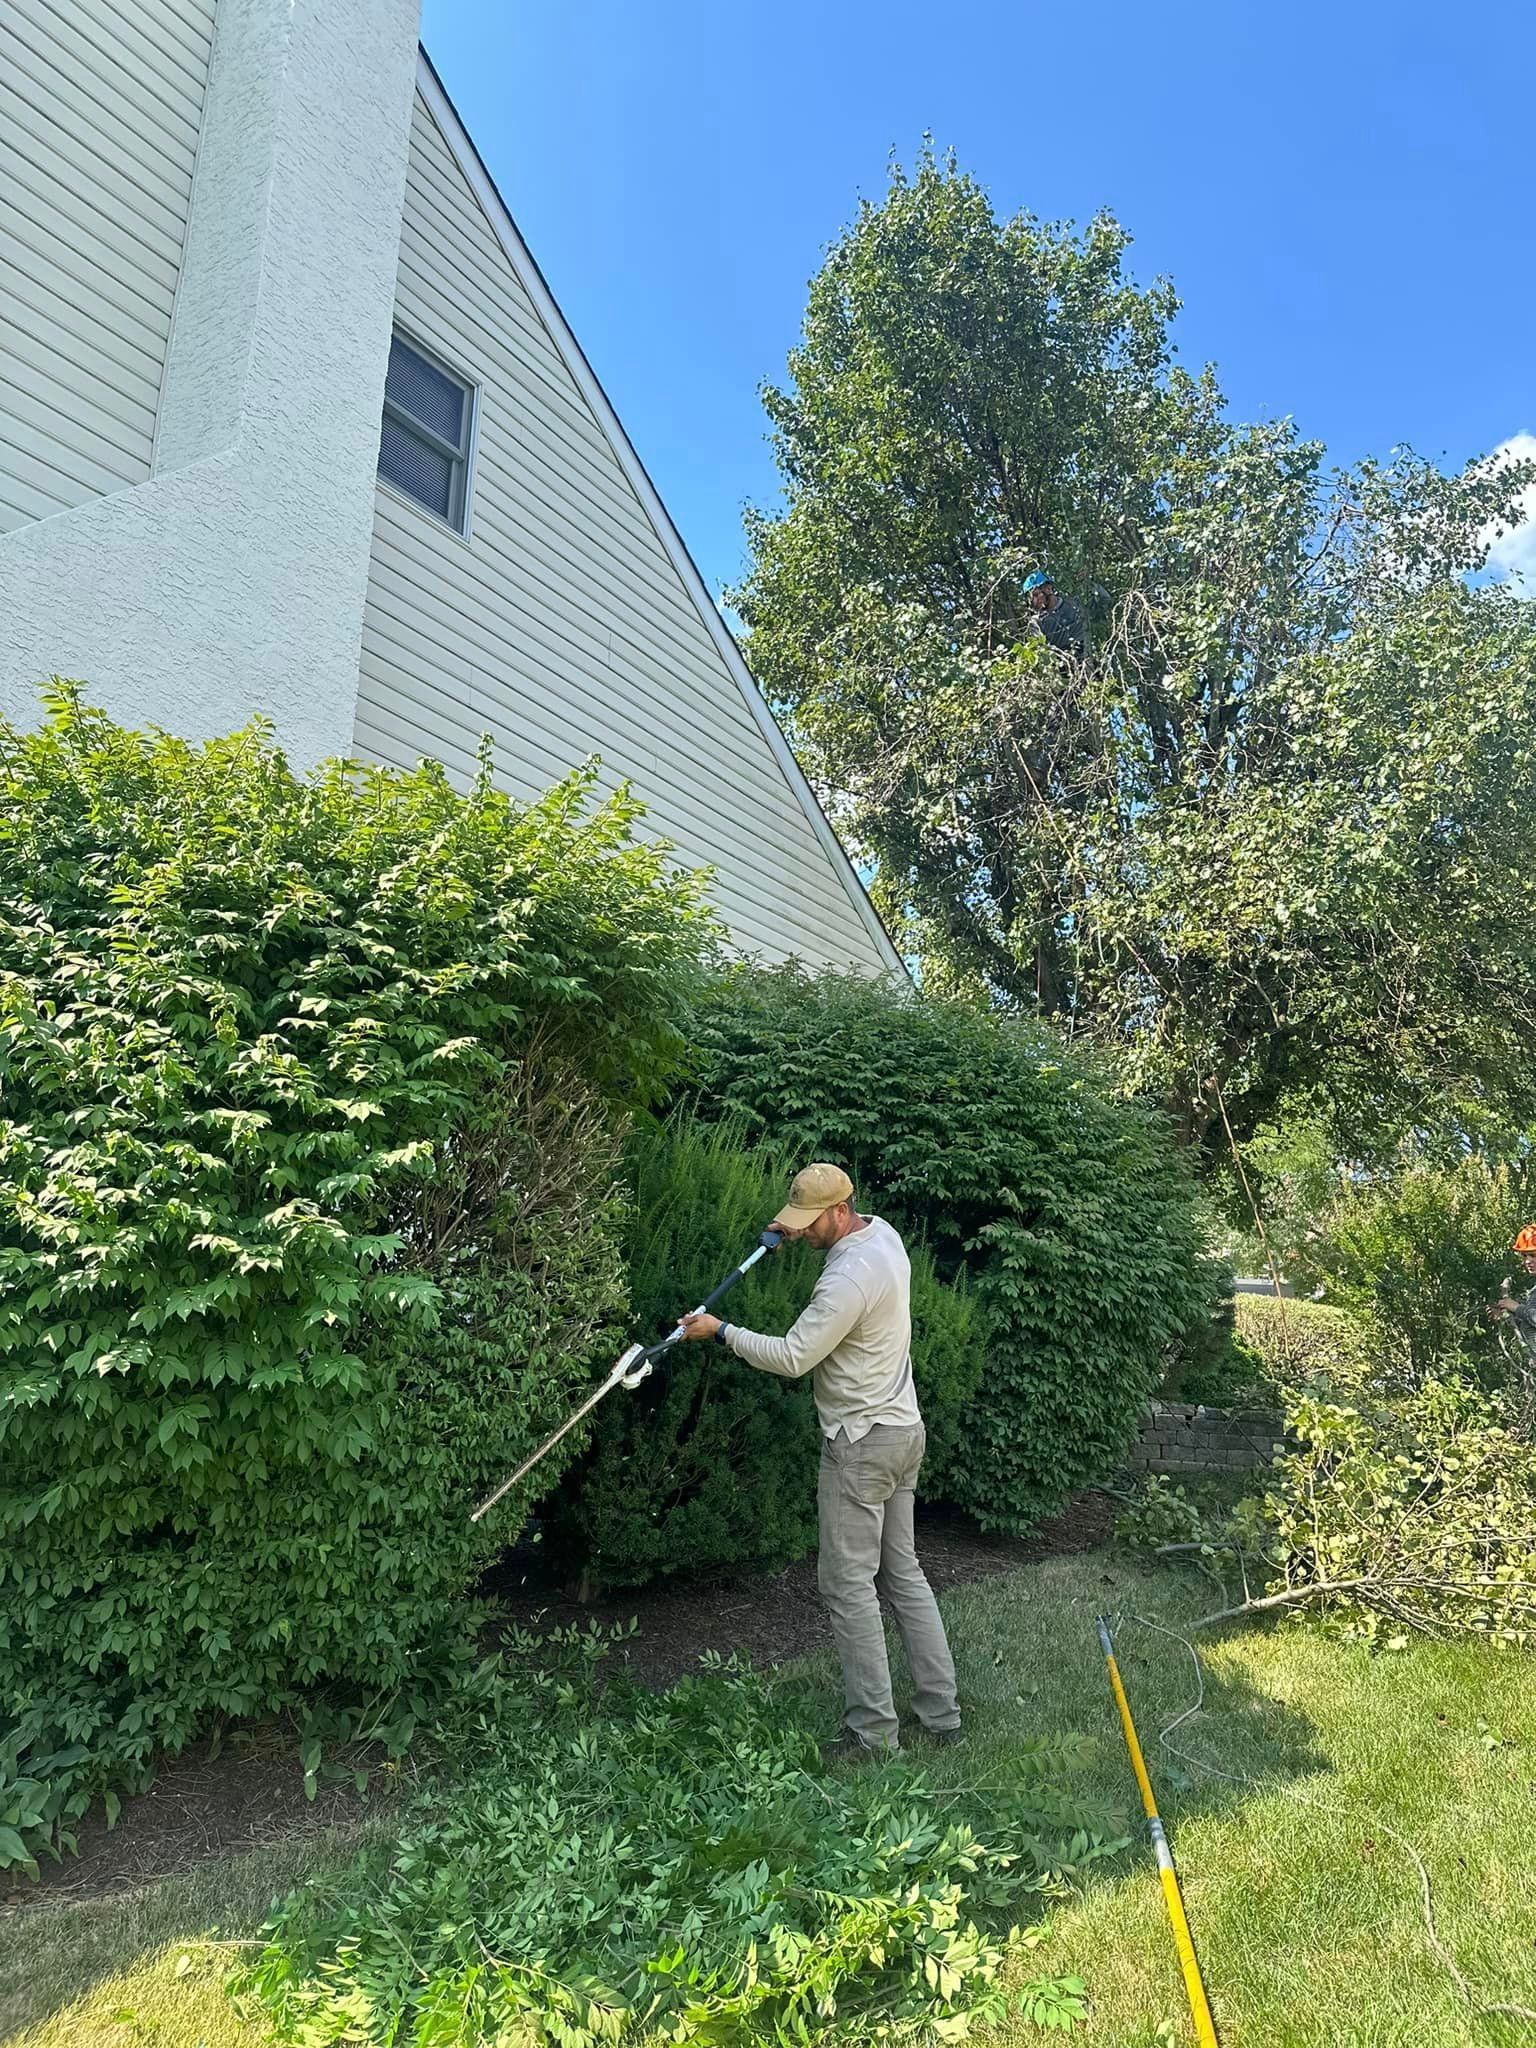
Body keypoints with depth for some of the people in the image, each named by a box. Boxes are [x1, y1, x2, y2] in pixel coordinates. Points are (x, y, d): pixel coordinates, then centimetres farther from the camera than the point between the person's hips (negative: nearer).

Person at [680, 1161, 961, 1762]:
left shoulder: (849, 1279, -26)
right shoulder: (882, 1233, 3)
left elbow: (792, 1358, -21)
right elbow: (844, 1233, 29)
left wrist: (721, 1331, -12)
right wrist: (801, 1234, 14)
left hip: (861, 1446, -10)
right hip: (903, 1431, 10)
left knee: (849, 1584, 2)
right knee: (903, 1572, 16)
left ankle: (872, 1730, 11)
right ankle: (941, 1713, 24)